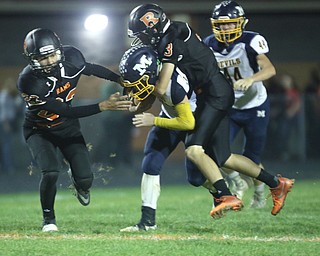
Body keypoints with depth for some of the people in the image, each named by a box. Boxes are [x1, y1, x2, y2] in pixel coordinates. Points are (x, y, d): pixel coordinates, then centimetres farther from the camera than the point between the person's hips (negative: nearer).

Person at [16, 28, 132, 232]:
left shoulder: (71, 57, -20)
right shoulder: (29, 81, -34)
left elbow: (92, 69, 6)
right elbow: (65, 112, -33)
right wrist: (103, 106, -36)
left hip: (68, 129, 4)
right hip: (40, 130, -4)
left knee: (85, 179, -9)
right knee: (50, 173, -27)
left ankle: (79, 183, 32)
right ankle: (49, 218, 1)